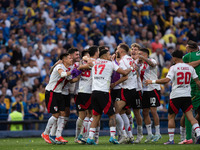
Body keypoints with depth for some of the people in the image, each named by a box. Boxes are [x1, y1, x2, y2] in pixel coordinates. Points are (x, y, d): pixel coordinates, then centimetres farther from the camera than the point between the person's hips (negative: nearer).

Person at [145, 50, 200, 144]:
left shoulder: (174, 68, -7)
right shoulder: (190, 68, 8)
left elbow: (167, 80, -17)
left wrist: (152, 81, -10)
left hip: (176, 96, -4)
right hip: (187, 96, 4)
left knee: (171, 117, 8)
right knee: (190, 117, 0)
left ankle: (171, 139, 7)